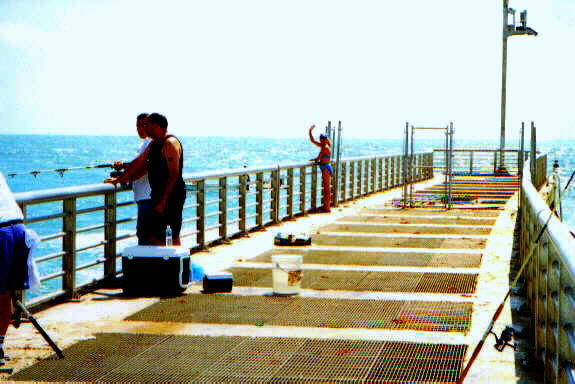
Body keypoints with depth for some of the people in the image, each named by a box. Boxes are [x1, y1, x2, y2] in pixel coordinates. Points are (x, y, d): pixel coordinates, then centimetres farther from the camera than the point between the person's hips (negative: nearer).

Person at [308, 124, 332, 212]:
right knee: (326, 188, 13)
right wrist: (310, 131, 6)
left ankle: (327, 208, -3)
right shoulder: (323, 146, 9)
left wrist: (313, 159, 6)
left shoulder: (325, 147, -16)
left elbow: (318, 158, -14)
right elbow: (312, 140, 16)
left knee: (326, 188, -6)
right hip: (325, 168, 10)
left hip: (326, 168, -10)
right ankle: (326, 206, 19)